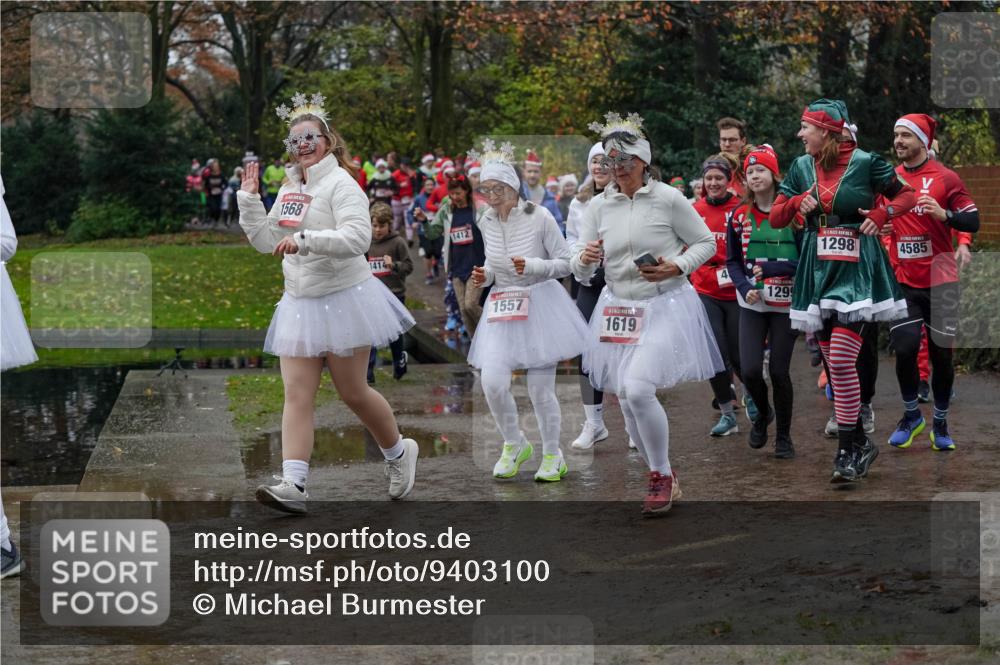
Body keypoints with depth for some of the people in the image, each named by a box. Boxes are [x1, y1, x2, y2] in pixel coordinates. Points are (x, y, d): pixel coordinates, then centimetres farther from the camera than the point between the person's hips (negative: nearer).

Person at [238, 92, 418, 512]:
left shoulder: (340, 183, -12)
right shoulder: (289, 189, 12)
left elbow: (357, 238, -25)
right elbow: (267, 242, 18)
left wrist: (305, 240, -32)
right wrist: (248, 200, 8)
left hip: (342, 300, -7)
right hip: (299, 304, 7)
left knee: (353, 392, 4)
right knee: (297, 394, -4)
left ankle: (398, 452, 29)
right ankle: (293, 485, -10)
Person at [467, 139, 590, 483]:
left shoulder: (539, 217, -13)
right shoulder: (486, 222, 2)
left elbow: (566, 263, -8)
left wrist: (532, 266, -24)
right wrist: (485, 275, -3)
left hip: (540, 304, -4)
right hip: (502, 308, 4)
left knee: (540, 389, -1)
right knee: (492, 382, -11)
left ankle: (552, 455, 21)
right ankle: (514, 444, 14)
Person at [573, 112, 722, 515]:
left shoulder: (668, 199, -7)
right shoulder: (599, 206, 4)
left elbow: (706, 243, 3)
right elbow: (581, 271, 5)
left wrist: (677, 267, -14)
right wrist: (584, 259, -19)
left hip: (665, 307, -5)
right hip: (618, 309, 5)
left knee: (638, 390, -22)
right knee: (627, 403, 7)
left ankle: (663, 475, -2)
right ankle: (663, 481, 26)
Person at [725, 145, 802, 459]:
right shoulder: (739, 216, 4)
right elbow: (732, 261, 9)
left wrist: (770, 268, -17)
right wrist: (745, 288, -9)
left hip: (786, 303, -2)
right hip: (752, 304, 2)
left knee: (779, 371, -3)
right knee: (749, 370, -11)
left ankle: (784, 436, 17)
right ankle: (762, 414, 22)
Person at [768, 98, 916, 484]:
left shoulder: (865, 163, -5)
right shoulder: (801, 168, 9)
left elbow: (907, 195, 4)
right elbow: (776, 218, 11)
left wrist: (881, 213, -13)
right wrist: (797, 202, -8)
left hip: (857, 273, -6)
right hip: (818, 273, 6)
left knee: (841, 361, -16)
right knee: (834, 365, 7)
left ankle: (847, 451, -9)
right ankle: (861, 443, 20)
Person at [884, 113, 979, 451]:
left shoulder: (946, 178, -4)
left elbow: (973, 222, -5)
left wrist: (943, 214, -21)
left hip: (939, 280, -2)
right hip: (903, 281, 2)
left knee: (942, 353, 3)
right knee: (905, 349, -7)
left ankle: (940, 423, 18)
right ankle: (911, 415, 15)